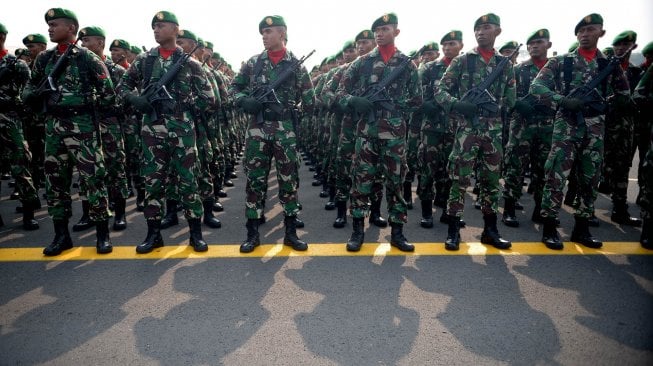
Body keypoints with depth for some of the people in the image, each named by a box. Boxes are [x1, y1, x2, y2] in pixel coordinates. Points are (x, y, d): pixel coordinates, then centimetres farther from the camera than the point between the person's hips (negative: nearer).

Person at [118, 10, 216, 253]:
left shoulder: (190, 63, 3)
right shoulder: (143, 60, 9)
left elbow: (208, 98, 4)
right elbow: (123, 85, 17)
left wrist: (183, 104, -6)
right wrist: (135, 99, -4)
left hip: (182, 129, -2)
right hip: (152, 129, 3)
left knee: (188, 180, 1)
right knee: (152, 180, 6)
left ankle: (196, 233, 11)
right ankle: (154, 233, 16)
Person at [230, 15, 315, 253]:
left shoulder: (296, 64, 3)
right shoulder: (252, 63, 7)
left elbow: (309, 100, 5)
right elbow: (234, 87, 14)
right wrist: (244, 101, -6)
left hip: (286, 130, -1)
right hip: (257, 128, 1)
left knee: (289, 180, 4)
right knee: (254, 180, 3)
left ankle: (291, 233, 16)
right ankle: (252, 234, 13)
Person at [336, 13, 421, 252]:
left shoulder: (407, 64, 8)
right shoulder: (362, 62, 8)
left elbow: (417, 100, 11)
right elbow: (341, 92, 8)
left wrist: (395, 106, -6)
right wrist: (353, 101, -14)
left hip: (395, 132, 0)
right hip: (366, 130, 0)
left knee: (396, 181, 4)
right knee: (361, 179, 2)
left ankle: (397, 232, 15)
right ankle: (358, 230, 13)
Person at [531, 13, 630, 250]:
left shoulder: (609, 64, 12)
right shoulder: (561, 62, 2)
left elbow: (624, 99, 19)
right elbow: (535, 87, -9)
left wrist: (618, 72, 6)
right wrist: (563, 100, -19)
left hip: (595, 130, 4)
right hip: (566, 127, -4)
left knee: (590, 180, 9)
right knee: (556, 177, -8)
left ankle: (581, 228, 21)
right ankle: (549, 229, 2)